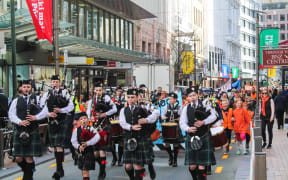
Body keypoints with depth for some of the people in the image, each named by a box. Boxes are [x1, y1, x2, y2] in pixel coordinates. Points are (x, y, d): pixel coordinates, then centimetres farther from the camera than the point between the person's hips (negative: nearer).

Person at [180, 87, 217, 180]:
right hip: (191, 139, 2)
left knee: (201, 166, -5)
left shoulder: (204, 105, 3)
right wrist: (188, 129, -20)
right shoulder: (186, 108, 6)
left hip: (204, 139, -2)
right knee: (192, 166, 2)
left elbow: (214, 116, -5)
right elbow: (182, 123, 1)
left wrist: (203, 122, -19)